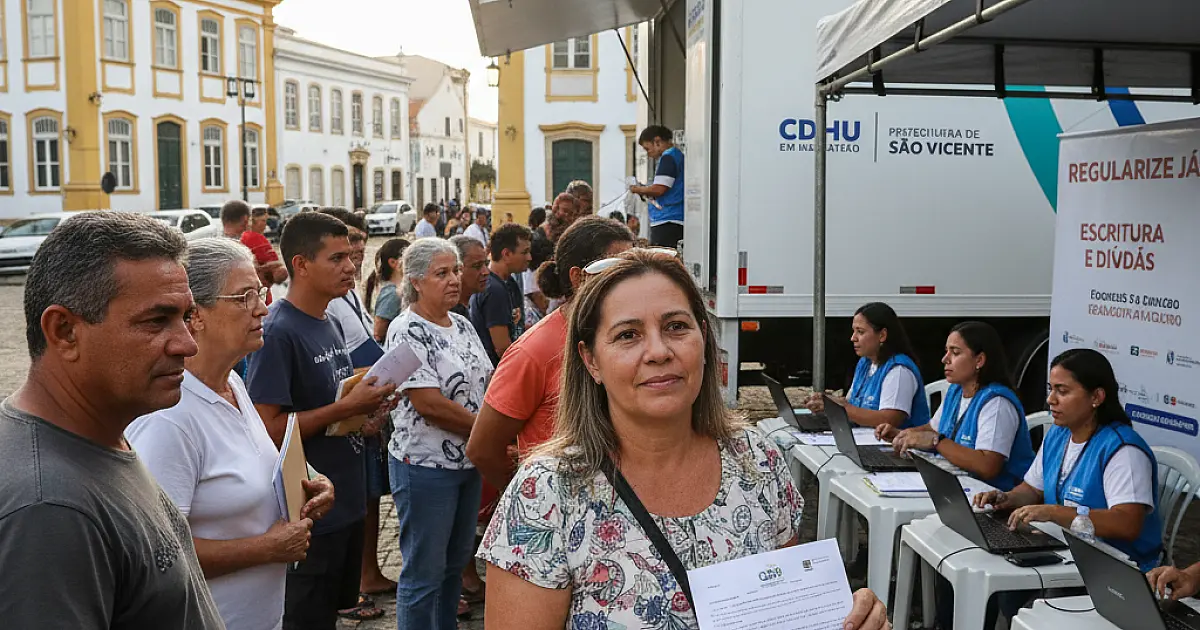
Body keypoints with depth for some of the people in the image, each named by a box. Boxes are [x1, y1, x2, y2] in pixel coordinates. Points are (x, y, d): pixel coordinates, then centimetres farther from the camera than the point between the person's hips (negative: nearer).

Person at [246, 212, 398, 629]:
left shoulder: (328, 324, 10)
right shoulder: (278, 332, -18)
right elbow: (267, 428, -23)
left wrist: (366, 416, 1)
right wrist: (346, 408, -21)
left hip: (346, 502, 9)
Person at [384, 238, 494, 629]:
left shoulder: (462, 326, 8)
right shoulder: (407, 331, -16)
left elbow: (487, 381, 11)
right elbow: (429, 404, -23)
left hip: (467, 462, 8)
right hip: (425, 465, -8)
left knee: (457, 561, 19)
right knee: (425, 572, 3)